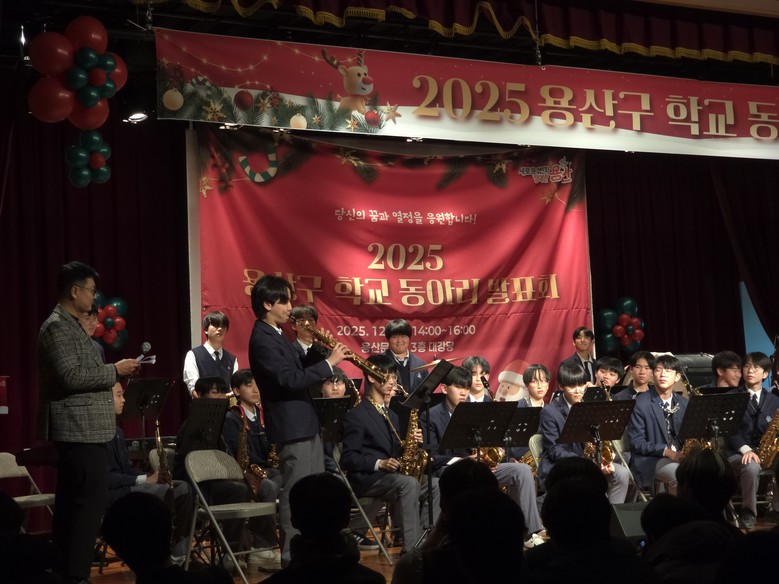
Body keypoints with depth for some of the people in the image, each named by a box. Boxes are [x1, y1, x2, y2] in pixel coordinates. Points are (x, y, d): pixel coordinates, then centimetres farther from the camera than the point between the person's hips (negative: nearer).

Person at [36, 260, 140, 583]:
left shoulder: (70, 325, 19)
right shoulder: (57, 327, -13)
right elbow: (71, 377, -22)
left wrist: (113, 371, 12)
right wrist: (114, 370, -14)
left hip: (83, 429, 11)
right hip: (79, 429, -11)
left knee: (71, 503, 11)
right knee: (91, 501, -11)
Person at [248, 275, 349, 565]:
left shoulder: (276, 335, 15)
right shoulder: (262, 340, -16)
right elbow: (290, 379, -24)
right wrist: (329, 362, -20)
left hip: (306, 423, 10)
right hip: (293, 427, -10)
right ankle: (292, 558, 2)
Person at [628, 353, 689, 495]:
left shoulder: (684, 403, 14)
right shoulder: (640, 403, -4)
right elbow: (636, 442, -8)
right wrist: (666, 451, -19)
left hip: (680, 457, 5)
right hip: (650, 459, -5)